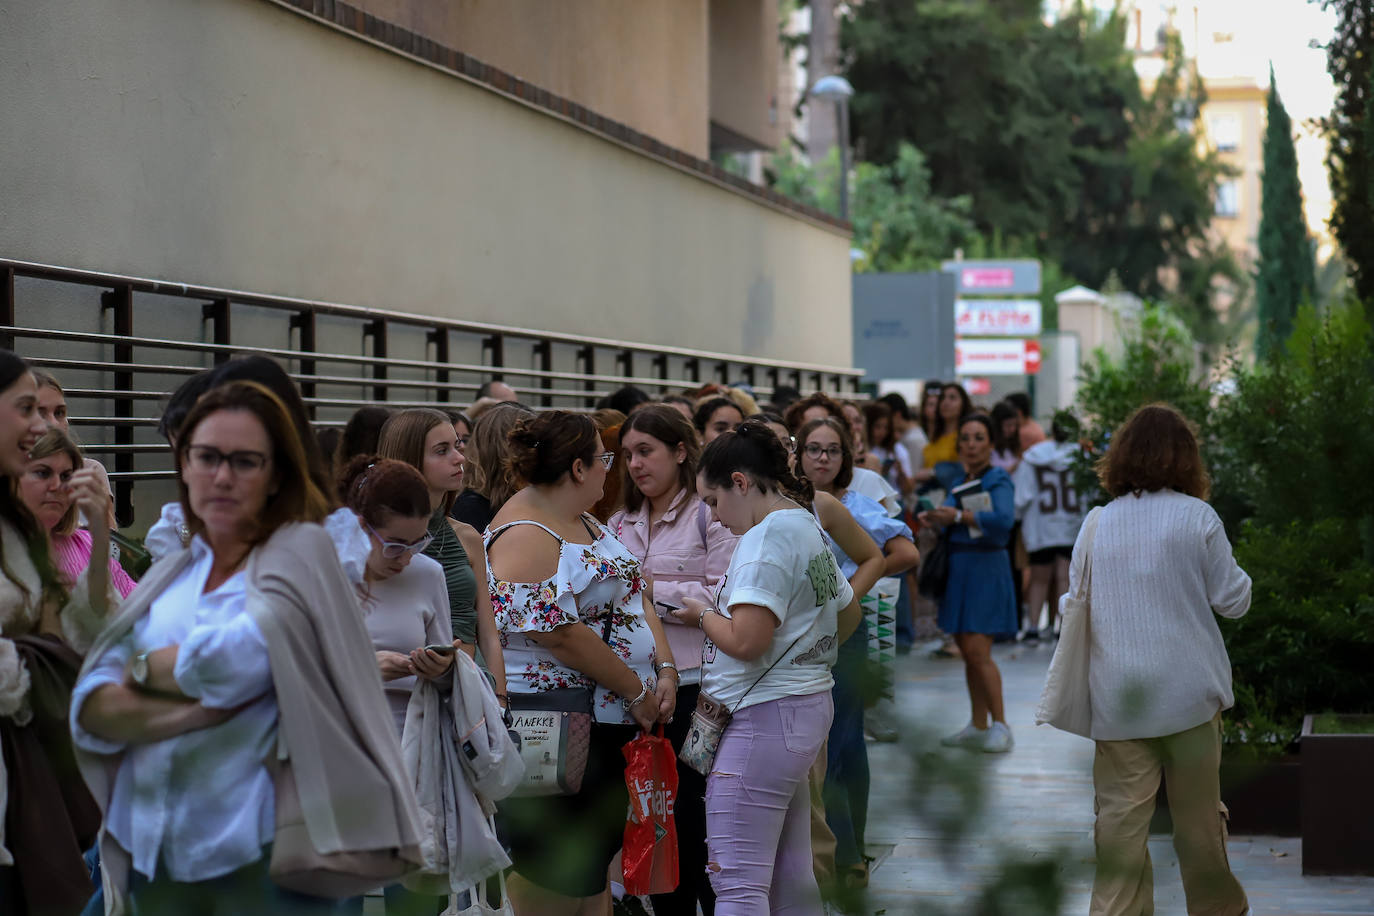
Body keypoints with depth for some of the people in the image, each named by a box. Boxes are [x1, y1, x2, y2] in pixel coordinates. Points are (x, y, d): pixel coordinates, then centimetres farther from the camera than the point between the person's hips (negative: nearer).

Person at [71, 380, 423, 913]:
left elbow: (240, 659, -19)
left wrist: (142, 668, -2)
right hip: (152, 851, 5)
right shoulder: (165, 578, 12)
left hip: (261, 851, -5)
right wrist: (194, 709, -17)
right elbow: (90, 709, -1)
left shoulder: (300, 550, -2)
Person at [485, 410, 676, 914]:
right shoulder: (524, 536, -18)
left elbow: (634, 597, 14)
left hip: (613, 721, 10)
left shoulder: (586, 524, 14)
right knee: (551, 872, -2)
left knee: (597, 861, 14)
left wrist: (665, 670, -1)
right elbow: (561, 633, -23)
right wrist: (636, 690, -15)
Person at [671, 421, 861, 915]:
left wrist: (702, 614, -5)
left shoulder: (768, 535, -15)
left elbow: (746, 641, -23)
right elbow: (849, 612, 31)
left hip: (764, 717, -10)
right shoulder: (810, 531, 16)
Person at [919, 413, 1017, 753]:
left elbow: (1004, 519, -25)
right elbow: (948, 510, 6)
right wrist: (934, 516, -16)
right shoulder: (960, 481, 16)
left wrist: (960, 516, -22)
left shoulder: (998, 479, -8)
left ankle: (1000, 725, -5)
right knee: (966, 650, 10)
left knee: (978, 651, -12)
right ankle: (978, 727, 18)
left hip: (986, 568, -8)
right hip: (959, 570, 8)